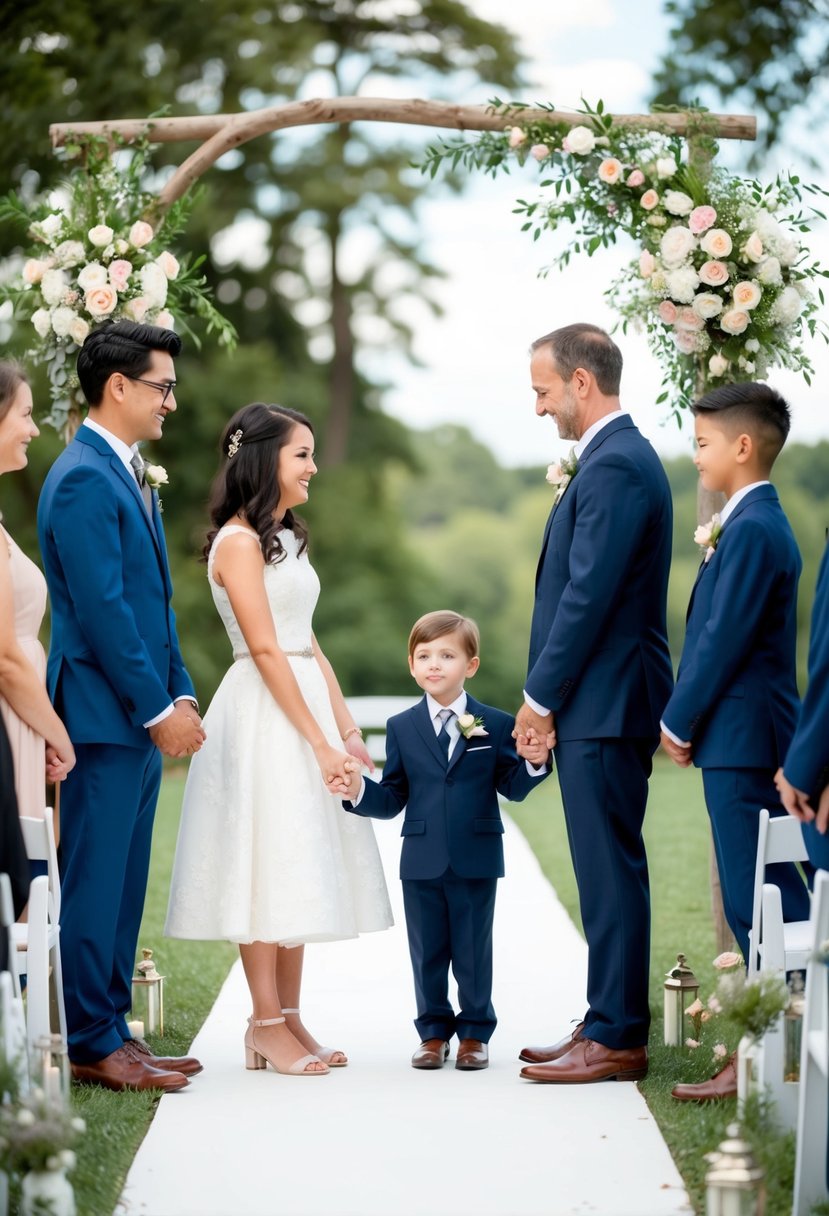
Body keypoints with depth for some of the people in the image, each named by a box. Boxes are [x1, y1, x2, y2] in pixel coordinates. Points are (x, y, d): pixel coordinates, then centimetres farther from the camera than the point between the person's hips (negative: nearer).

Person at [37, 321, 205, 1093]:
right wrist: (157, 708, -17)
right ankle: (90, 1044, 2)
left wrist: (179, 694, 12)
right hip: (103, 715, -10)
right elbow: (102, 609, -19)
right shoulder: (83, 479, -14)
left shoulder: (129, 475, 17)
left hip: (141, 717, 10)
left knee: (121, 885, 12)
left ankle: (111, 1031, 18)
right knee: (94, 882, -3)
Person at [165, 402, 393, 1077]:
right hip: (263, 716, -9)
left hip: (306, 704, 9)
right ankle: (267, 1027, -2)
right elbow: (266, 650, -15)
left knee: (302, 866, 8)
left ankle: (289, 1019, 12)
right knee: (269, 866, -6)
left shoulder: (285, 538, 17)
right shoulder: (238, 540, -10)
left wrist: (347, 730, 9)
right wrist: (319, 743, -16)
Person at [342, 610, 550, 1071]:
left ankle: (475, 1033, 18)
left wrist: (534, 763, -18)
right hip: (422, 863, 2)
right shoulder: (402, 727, 6)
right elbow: (392, 798, 4)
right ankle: (434, 1032, 22)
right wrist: (359, 790, -14)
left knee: (473, 952, 5)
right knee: (427, 953, 9)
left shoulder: (496, 725, 1)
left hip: (476, 861, -2)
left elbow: (512, 787, 0)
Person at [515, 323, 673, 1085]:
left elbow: (589, 594, -20)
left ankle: (616, 1038, 0)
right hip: (597, 705, 10)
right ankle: (611, 1026, 19)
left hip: (604, 705, -10)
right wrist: (550, 694, 14)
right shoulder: (617, 458, 17)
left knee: (611, 872, -5)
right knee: (609, 872, 13)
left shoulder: (614, 466, -15)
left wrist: (541, 696, -13)